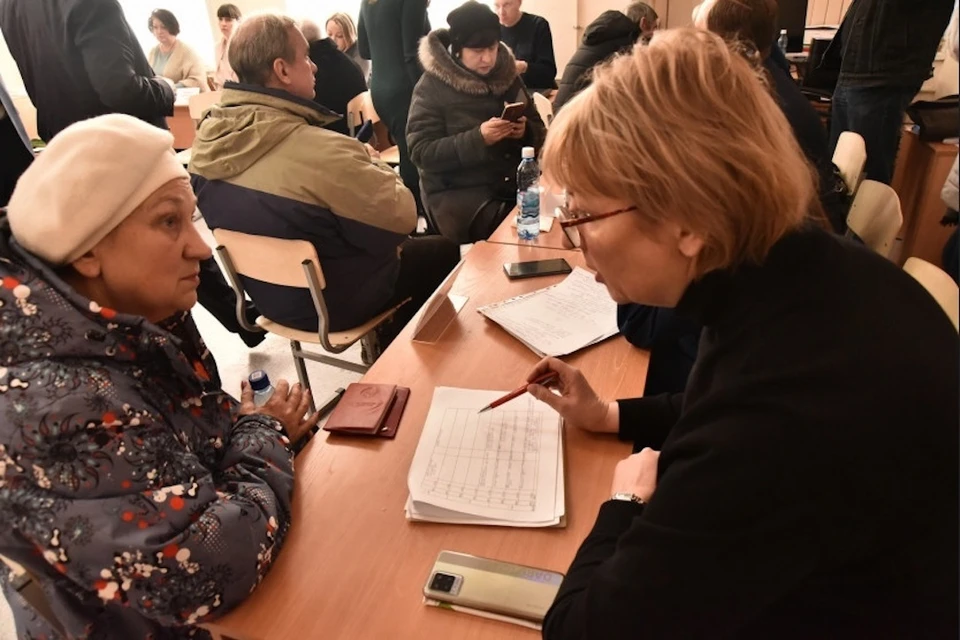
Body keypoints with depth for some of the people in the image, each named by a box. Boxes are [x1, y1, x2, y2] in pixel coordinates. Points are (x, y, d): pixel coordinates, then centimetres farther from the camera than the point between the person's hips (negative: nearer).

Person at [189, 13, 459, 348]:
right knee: (444, 251, 14)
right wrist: (377, 171, -4)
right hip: (332, 302, -7)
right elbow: (402, 216, -23)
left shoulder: (206, 138, -9)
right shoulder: (322, 151, -34)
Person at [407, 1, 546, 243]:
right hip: (457, 191, -5)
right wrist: (478, 139, -23)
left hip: (515, 182, 5)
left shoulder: (508, 75, 10)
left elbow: (539, 132, 14)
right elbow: (421, 152, -12)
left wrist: (525, 131, -10)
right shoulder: (432, 86, -4)